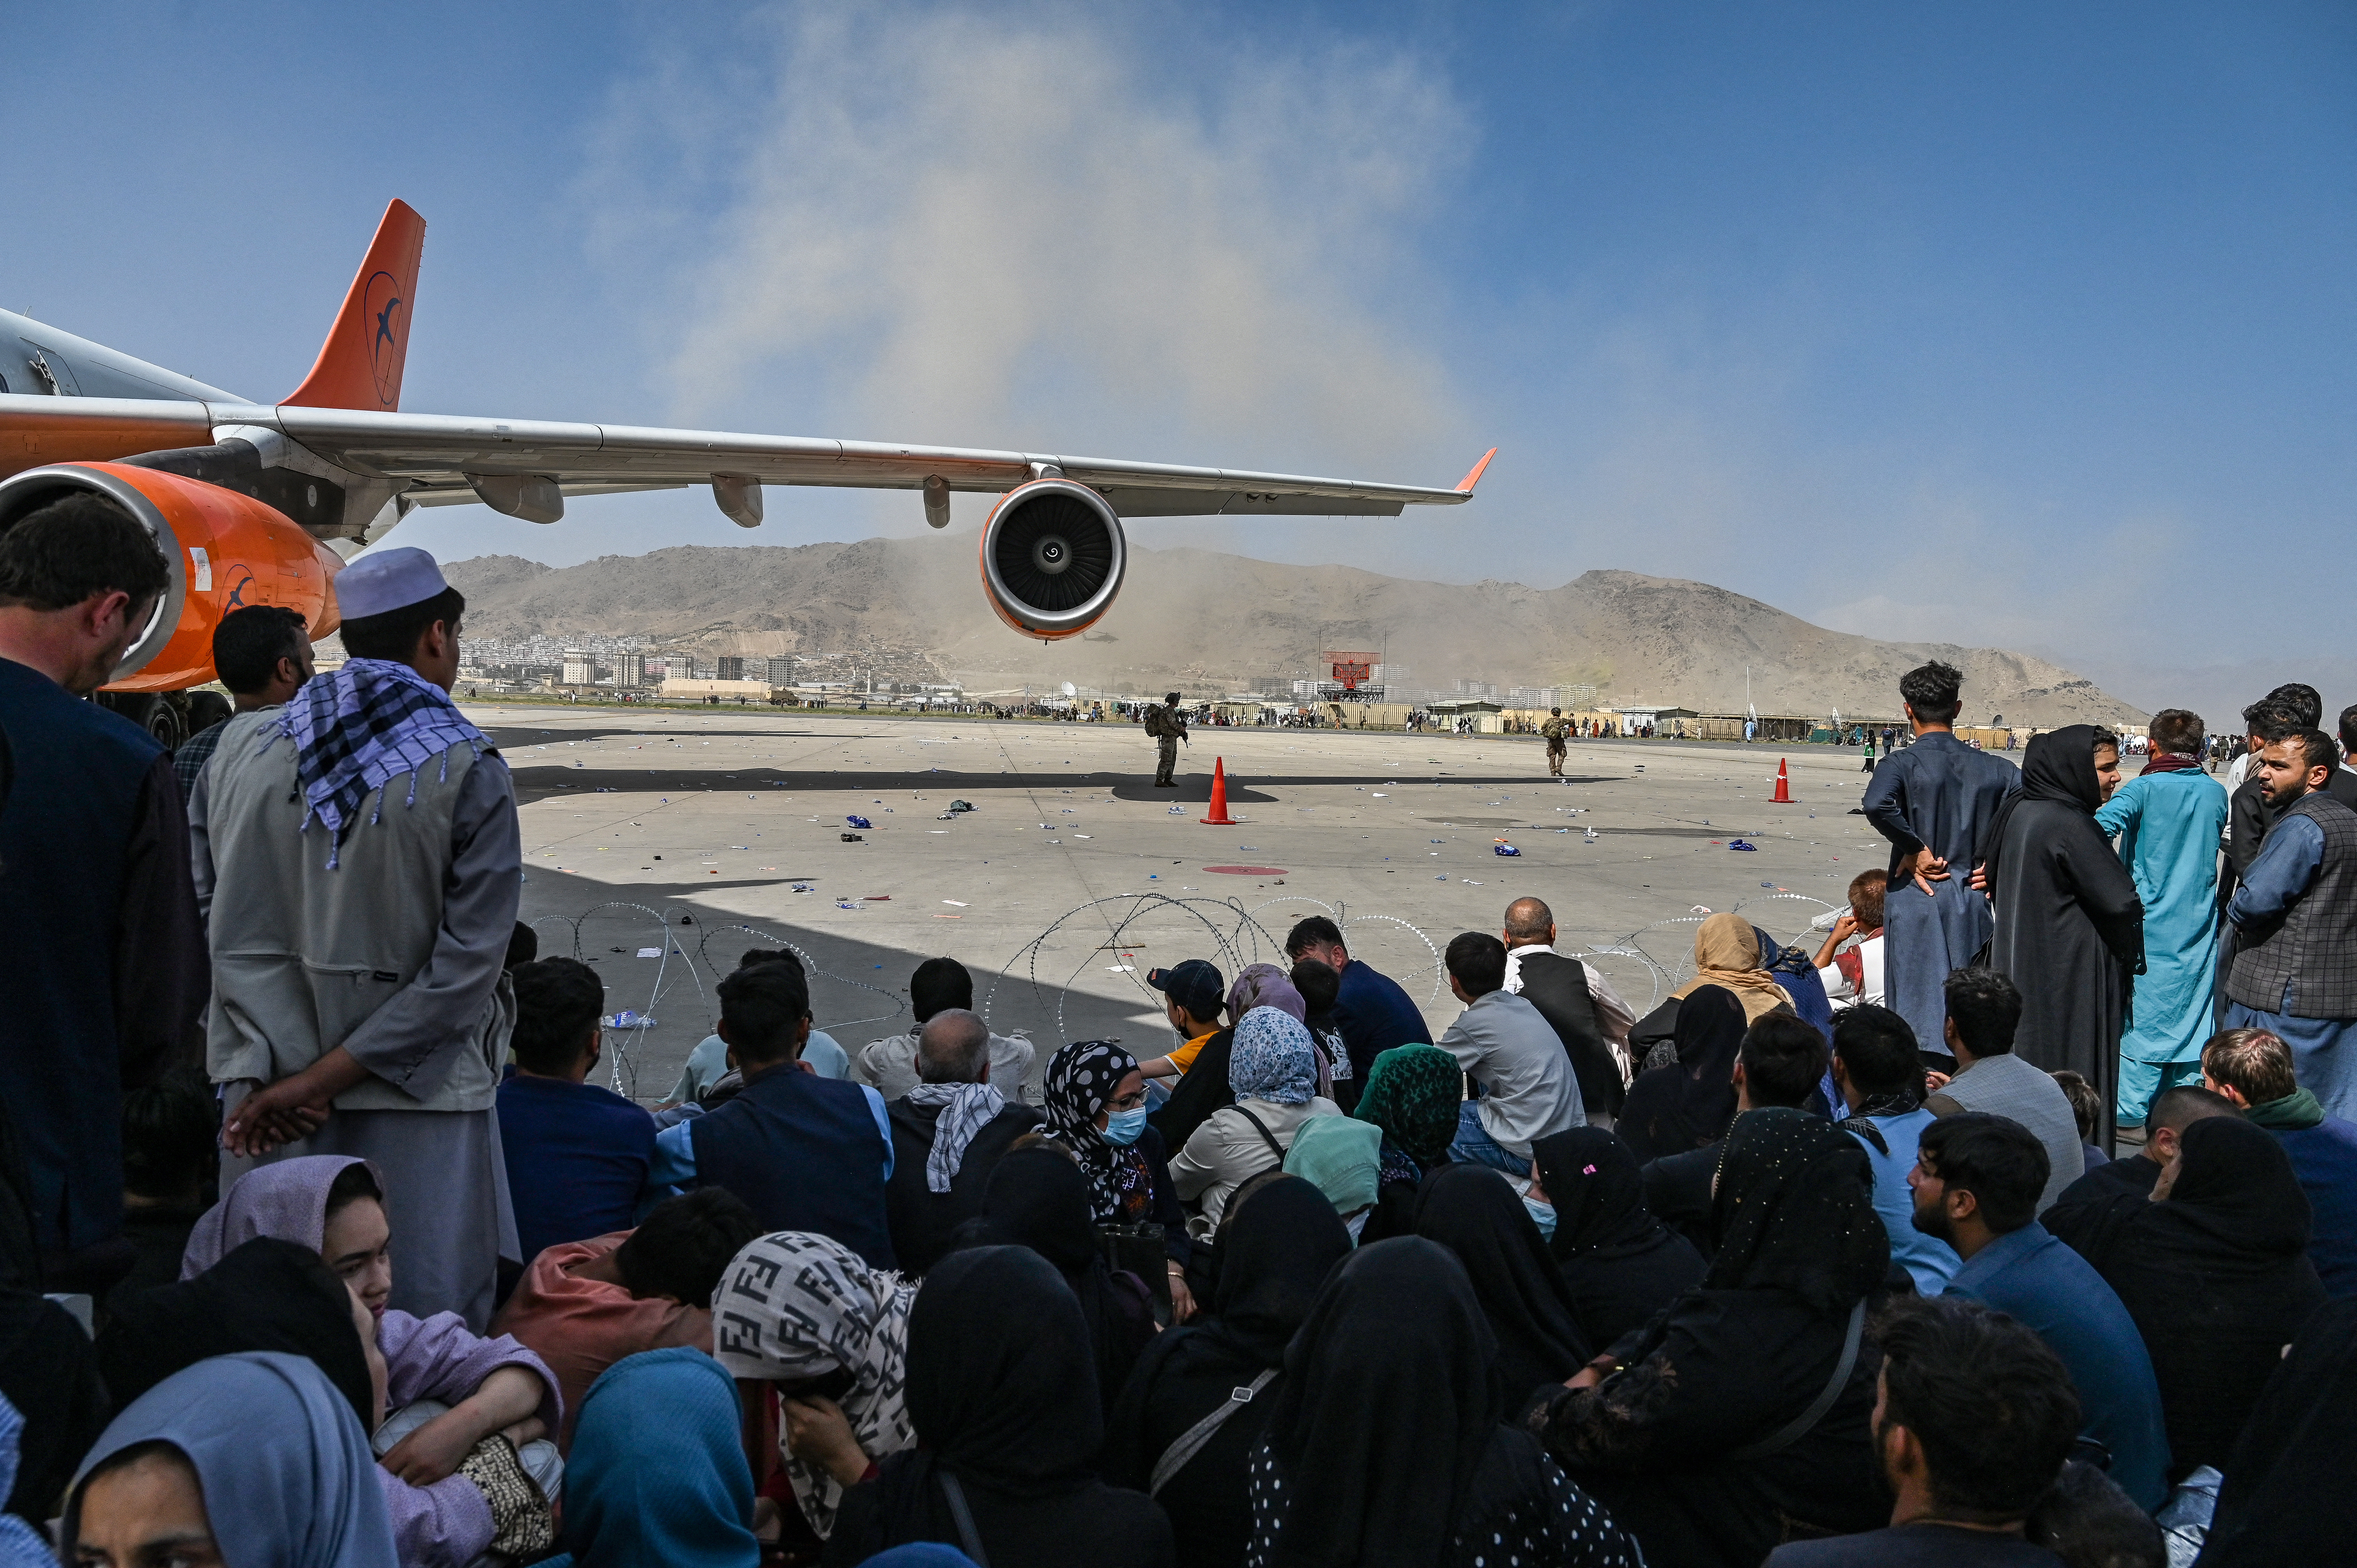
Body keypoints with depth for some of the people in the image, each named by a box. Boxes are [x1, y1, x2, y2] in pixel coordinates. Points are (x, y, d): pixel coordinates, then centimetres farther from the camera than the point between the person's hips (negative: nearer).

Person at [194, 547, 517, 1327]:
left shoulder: (241, 748, 3)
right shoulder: (467, 769, -10)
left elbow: (221, 928, 0)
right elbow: (467, 961, -14)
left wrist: (268, 1074, -3)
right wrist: (324, 1078, -11)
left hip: (266, 1088, 5)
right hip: (416, 1092, -4)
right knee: (425, 1326, 6)